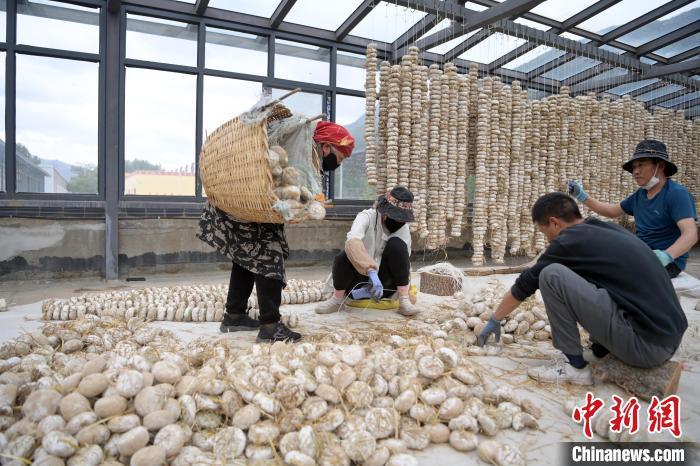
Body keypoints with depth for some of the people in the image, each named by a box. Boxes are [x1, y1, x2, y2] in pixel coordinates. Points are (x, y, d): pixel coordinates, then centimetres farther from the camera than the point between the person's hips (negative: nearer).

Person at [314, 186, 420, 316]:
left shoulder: (403, 227, -5)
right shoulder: (367, 217, -19)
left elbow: (404, 260, -3)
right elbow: (352, 241, -40)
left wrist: (406, 292, -15)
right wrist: (372, 273, -52)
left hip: (384, 283, 3)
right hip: (358, 282, -2)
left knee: (397, 245, -22)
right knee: (345, 256, -33)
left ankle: (404, 301, -18)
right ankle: (338, 299, -9)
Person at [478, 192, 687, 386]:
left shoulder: (570, 241, -7)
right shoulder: (608, 229, 15)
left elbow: (525, 284, 4)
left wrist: (494, 320, 18)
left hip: (647, 343, -9)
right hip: (668, 336, 9)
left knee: (550, 275, -12)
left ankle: (576, 365, -1)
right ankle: (600, 351, 15)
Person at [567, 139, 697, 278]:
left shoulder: (677, 194, -14)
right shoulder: (640, 195, 10)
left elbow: (690, 234, -25)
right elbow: (612, 211, 23)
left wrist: (666, 256, -45)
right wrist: (582, 196, 10)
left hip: (669, 261, -8)